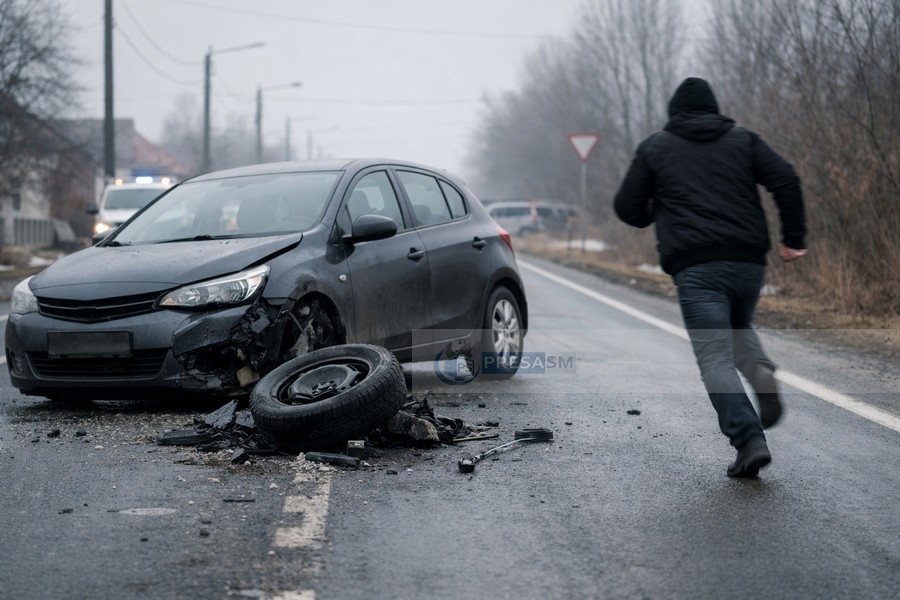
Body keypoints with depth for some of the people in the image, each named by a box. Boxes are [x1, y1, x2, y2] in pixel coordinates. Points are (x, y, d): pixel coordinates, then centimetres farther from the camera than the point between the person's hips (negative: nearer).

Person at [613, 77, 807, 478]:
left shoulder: (655, 148, 12)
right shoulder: (743, 140, 15)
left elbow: (627, 208, 11)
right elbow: (786, 181, 1)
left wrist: (657, 214, 32)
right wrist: (794, 238, 4)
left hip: (696, 268, -3)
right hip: (748, 261, 3)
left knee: (715, 357, -6)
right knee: (738, 329, 28)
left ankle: (749, 440, -21)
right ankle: (761, 373, -4)